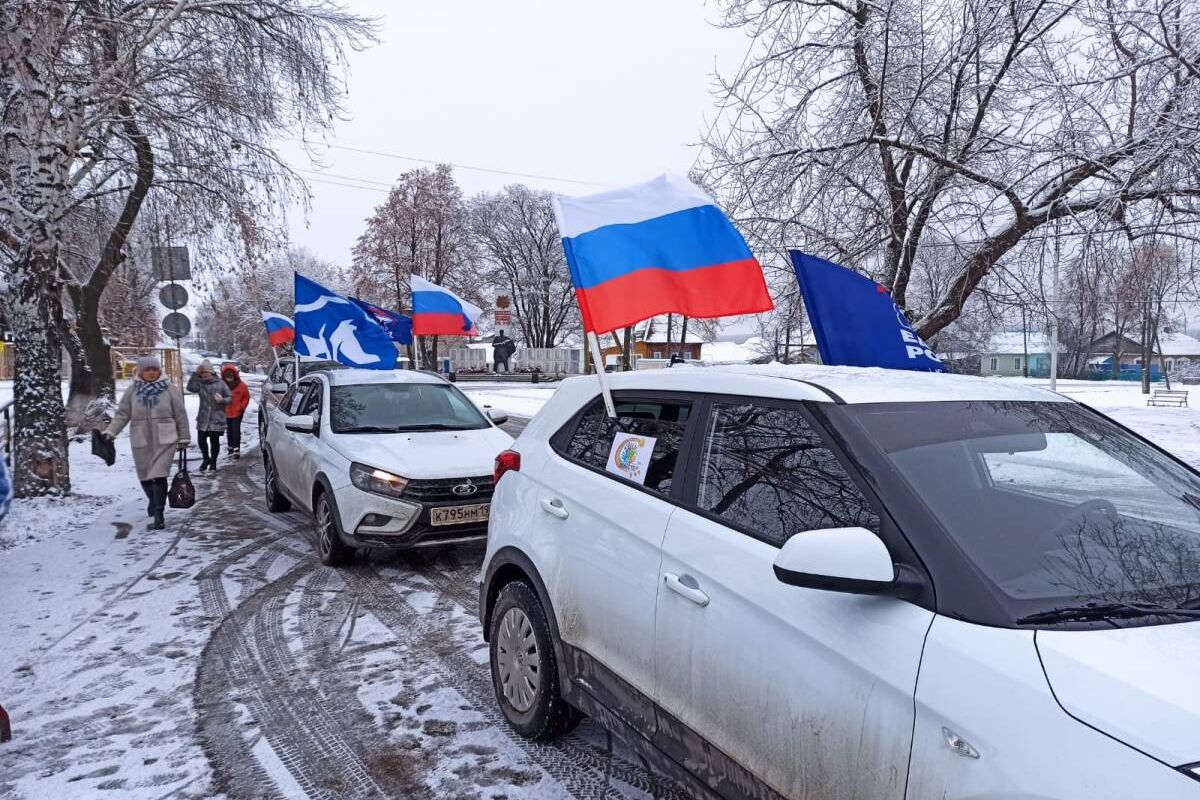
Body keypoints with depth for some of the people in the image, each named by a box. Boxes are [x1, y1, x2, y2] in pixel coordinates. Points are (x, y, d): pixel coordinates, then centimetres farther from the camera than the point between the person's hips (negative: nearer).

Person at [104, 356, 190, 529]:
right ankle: (153, 499, 43)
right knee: (145, 476, 13)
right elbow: (122, 415, 4)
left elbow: (181, 416, 2)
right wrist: (110, 431, -10)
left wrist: (184, 438, 4)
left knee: (159, 476, -12)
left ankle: (158, 515, -7)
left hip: (164, 441, -3)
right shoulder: (132, 391, 3)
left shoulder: (170, 390, -1)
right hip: (141, 442, 3)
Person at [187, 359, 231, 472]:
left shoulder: (220, 384, -2)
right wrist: (195, 373, -19)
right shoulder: (200, 384, 3)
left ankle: (213, 462, 20)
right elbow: (190, 387, -16)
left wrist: (222, 400, -19)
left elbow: (229, 397, 2)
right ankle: (206, 459, 30)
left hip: (217, 419, -2)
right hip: (203, 419, 2)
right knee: (201, 440, 4)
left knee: (214, 441, 4)